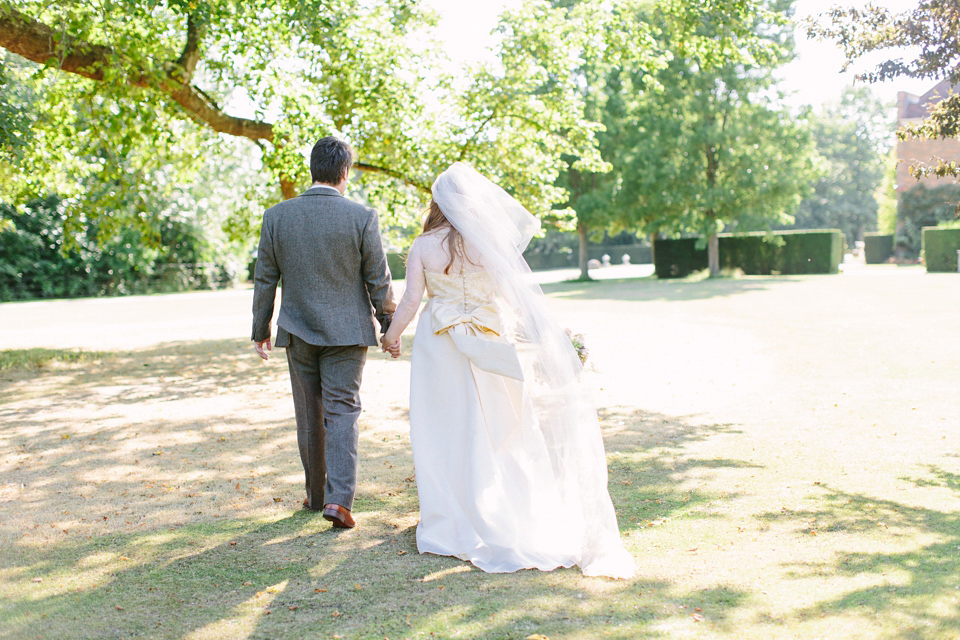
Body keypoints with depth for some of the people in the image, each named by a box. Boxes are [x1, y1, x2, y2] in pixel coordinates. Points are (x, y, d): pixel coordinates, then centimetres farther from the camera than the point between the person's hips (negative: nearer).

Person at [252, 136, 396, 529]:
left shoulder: (276, 216, -4)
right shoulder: (362, 217, -11)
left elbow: (265, 280, 2)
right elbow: (378, 281, -6)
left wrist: (261, 331, 11)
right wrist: (390, 327, 6)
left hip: (298, 332, 2)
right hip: (347, 333, -2)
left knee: (309, 416, 14)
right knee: (342, 412, 3)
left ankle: (317, 495, 26)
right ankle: (339, 498, -9)